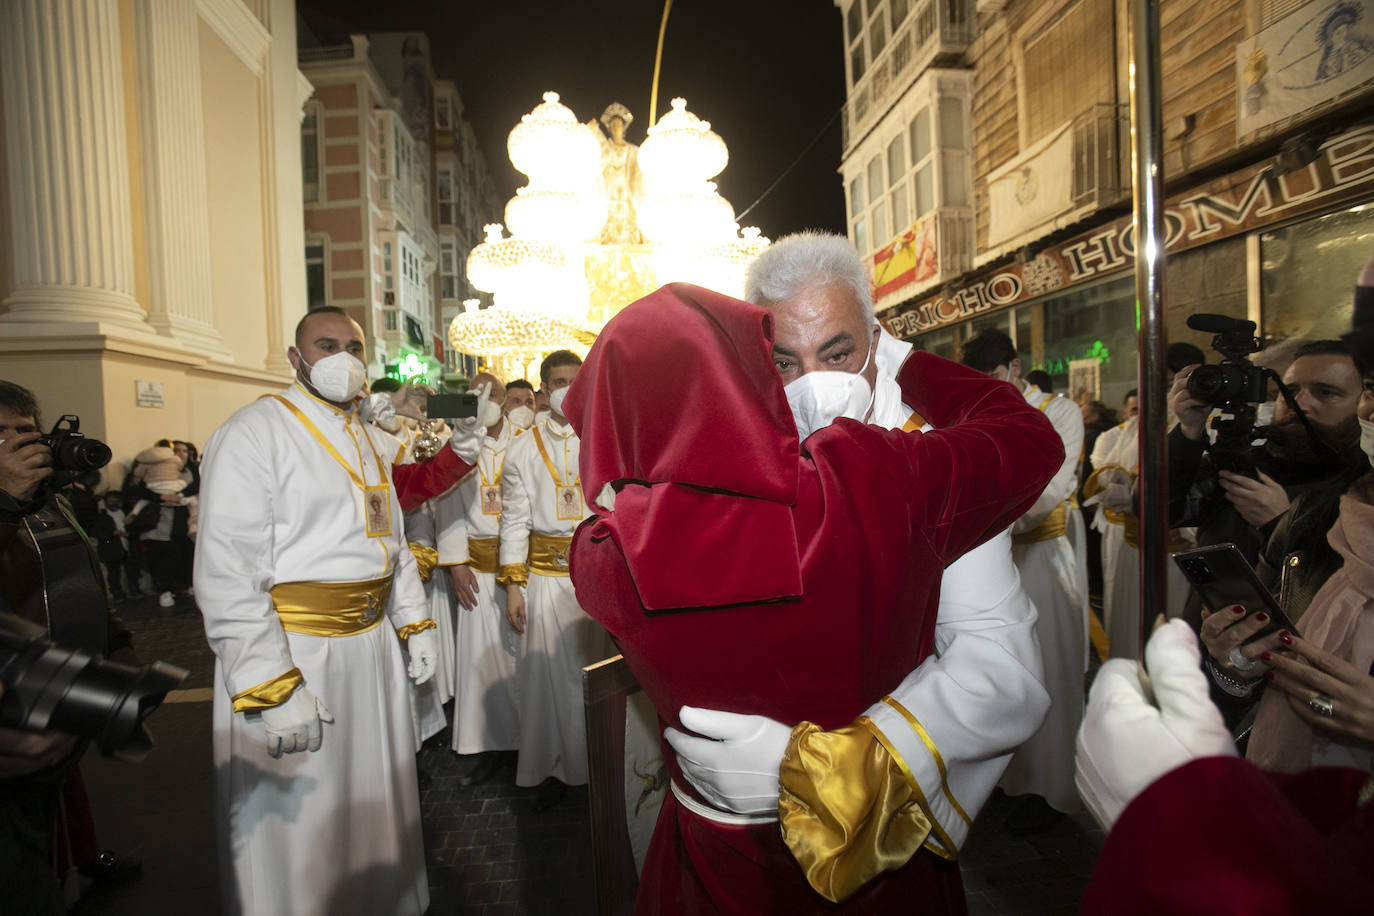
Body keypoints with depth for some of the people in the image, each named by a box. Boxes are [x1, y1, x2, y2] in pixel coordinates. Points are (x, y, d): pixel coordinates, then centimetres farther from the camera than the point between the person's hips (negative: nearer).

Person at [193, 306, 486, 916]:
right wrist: (271, 687, -22)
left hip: (372, 645, 7)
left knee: (373, 796, 22)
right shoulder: (255, 432, -12)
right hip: (291, 651, -7)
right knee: (298, 825, 8)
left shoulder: (369, 441, 13)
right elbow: (225, 573, -18)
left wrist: (414, 624, 13)